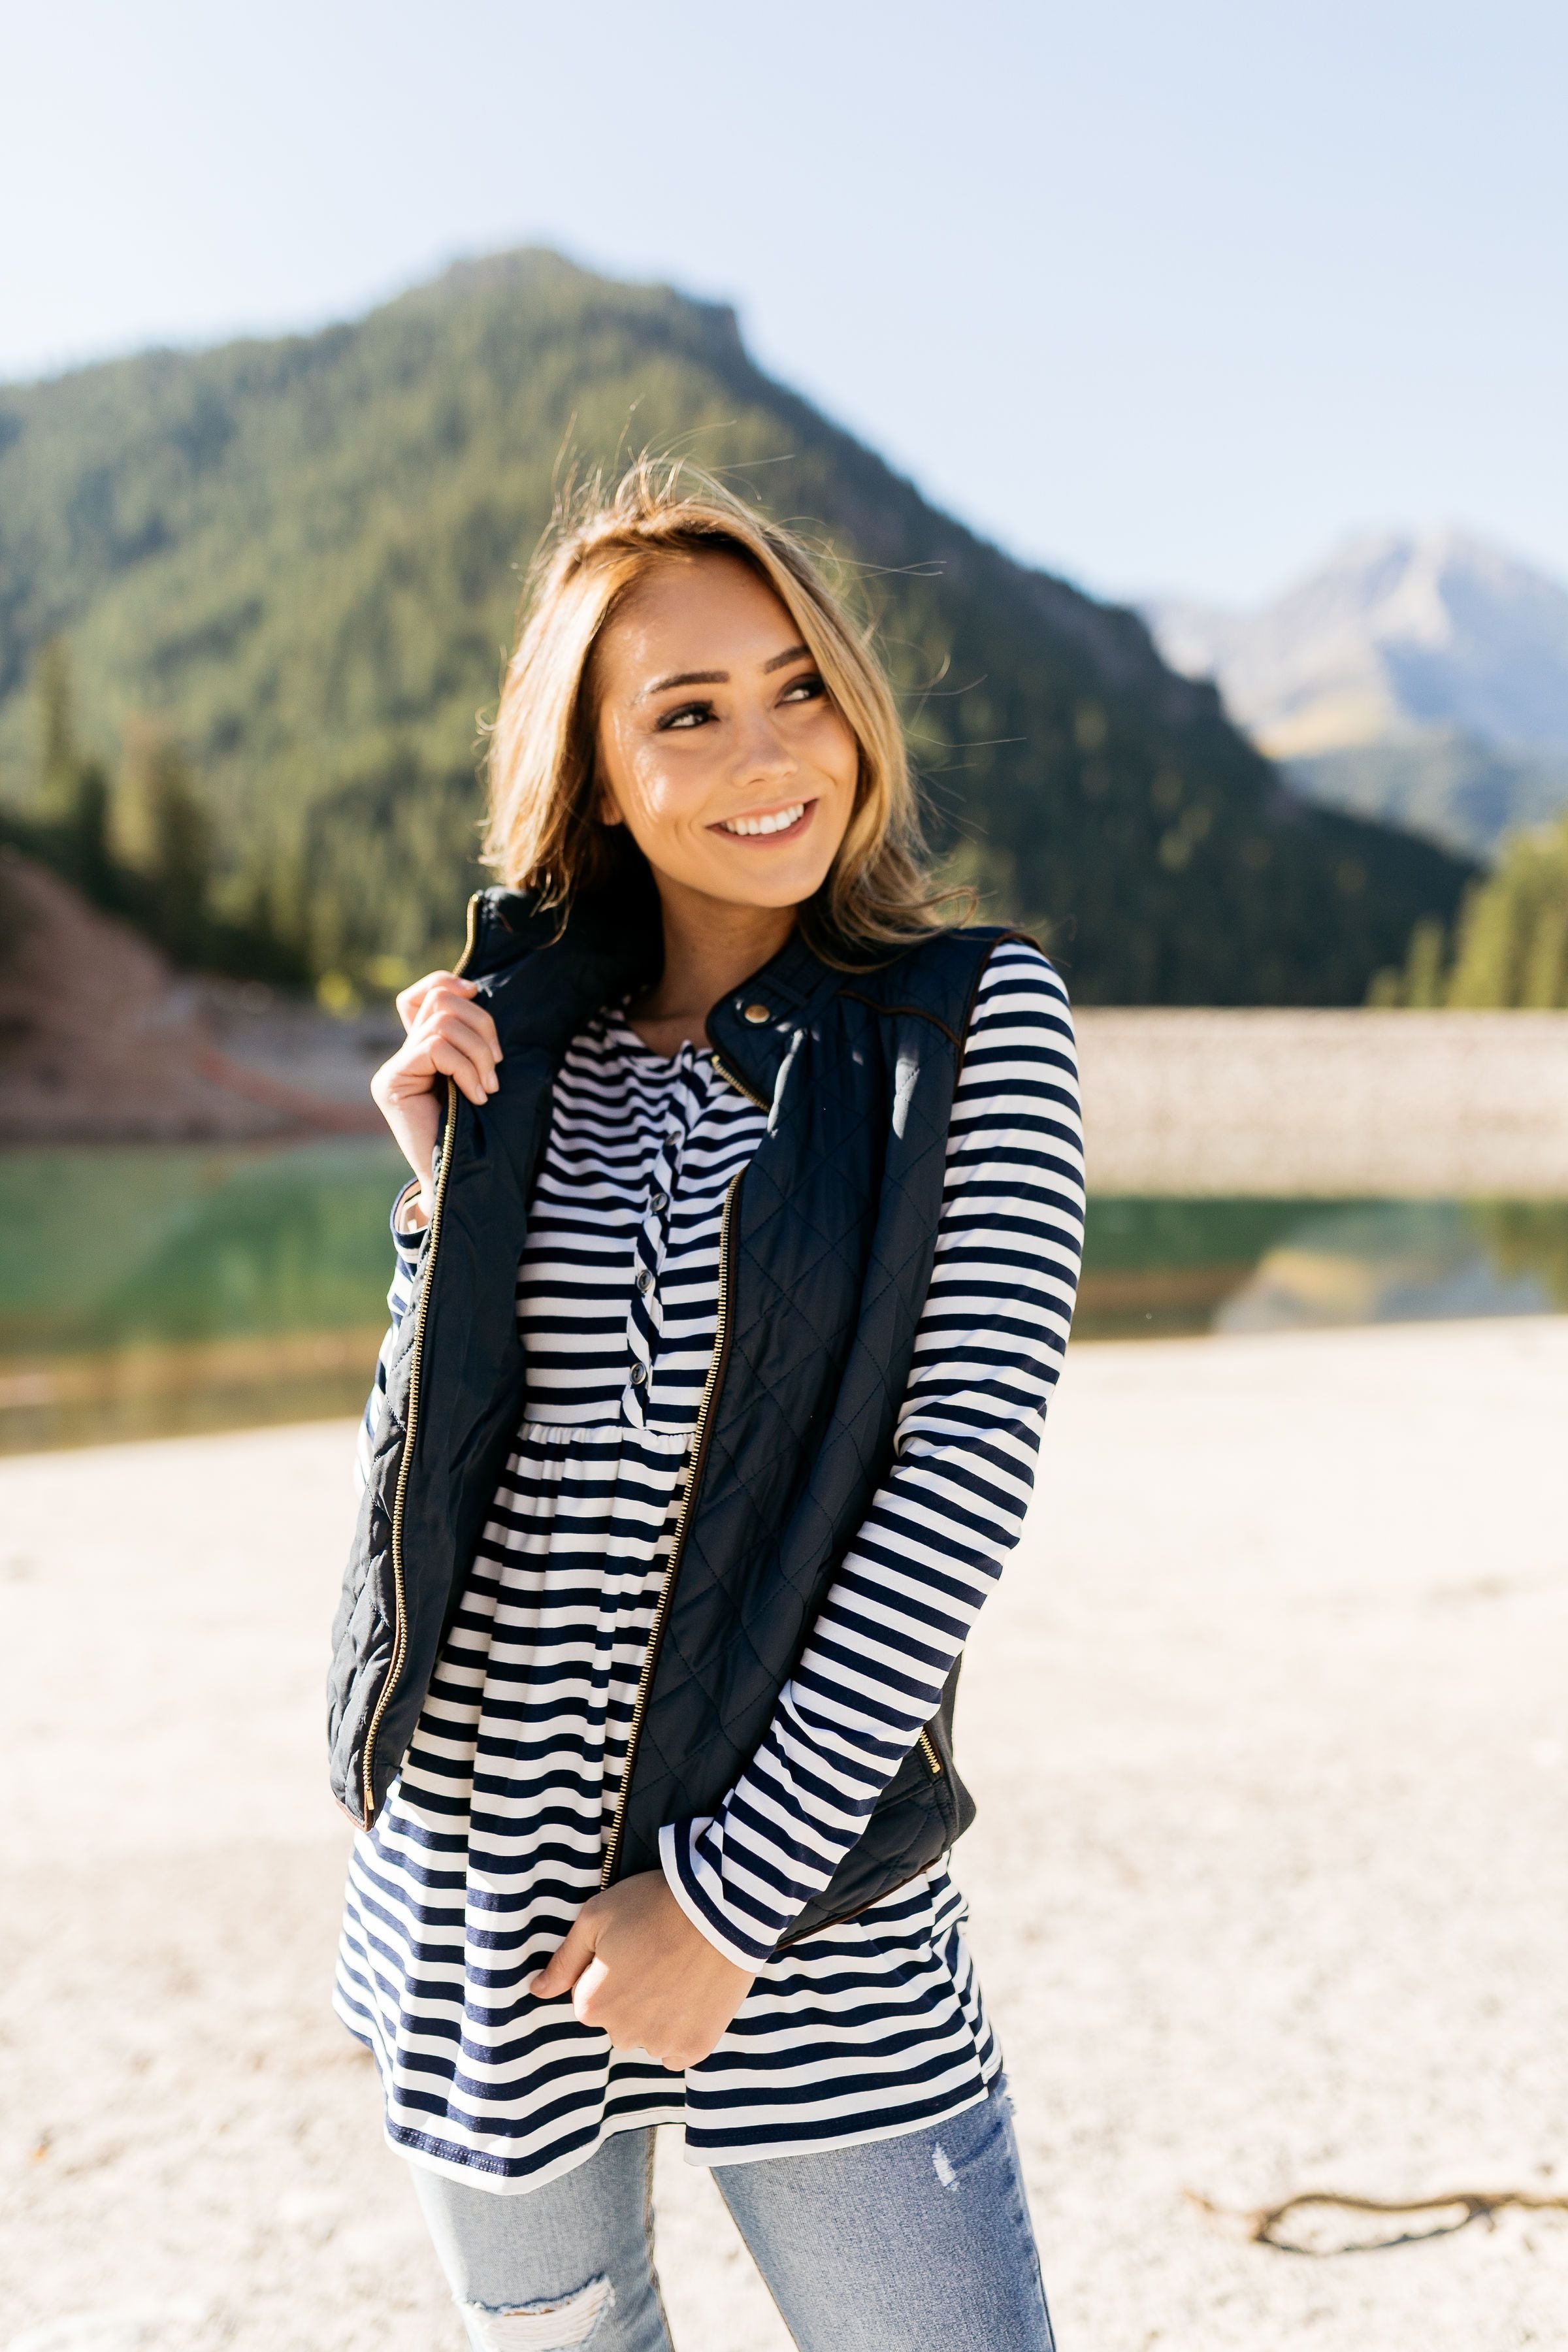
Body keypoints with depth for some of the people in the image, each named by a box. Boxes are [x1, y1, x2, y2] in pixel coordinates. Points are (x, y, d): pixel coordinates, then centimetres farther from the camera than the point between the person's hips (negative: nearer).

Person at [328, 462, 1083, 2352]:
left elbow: (968, 1462, -12)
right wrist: (445, 1186, -7)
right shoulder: (525, 1050, 5)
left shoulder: (975, 1019, -5)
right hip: (478, 1858, 3)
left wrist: (740, 1886, -15)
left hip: (805, 1864, -3)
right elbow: (438, 1452, 7)